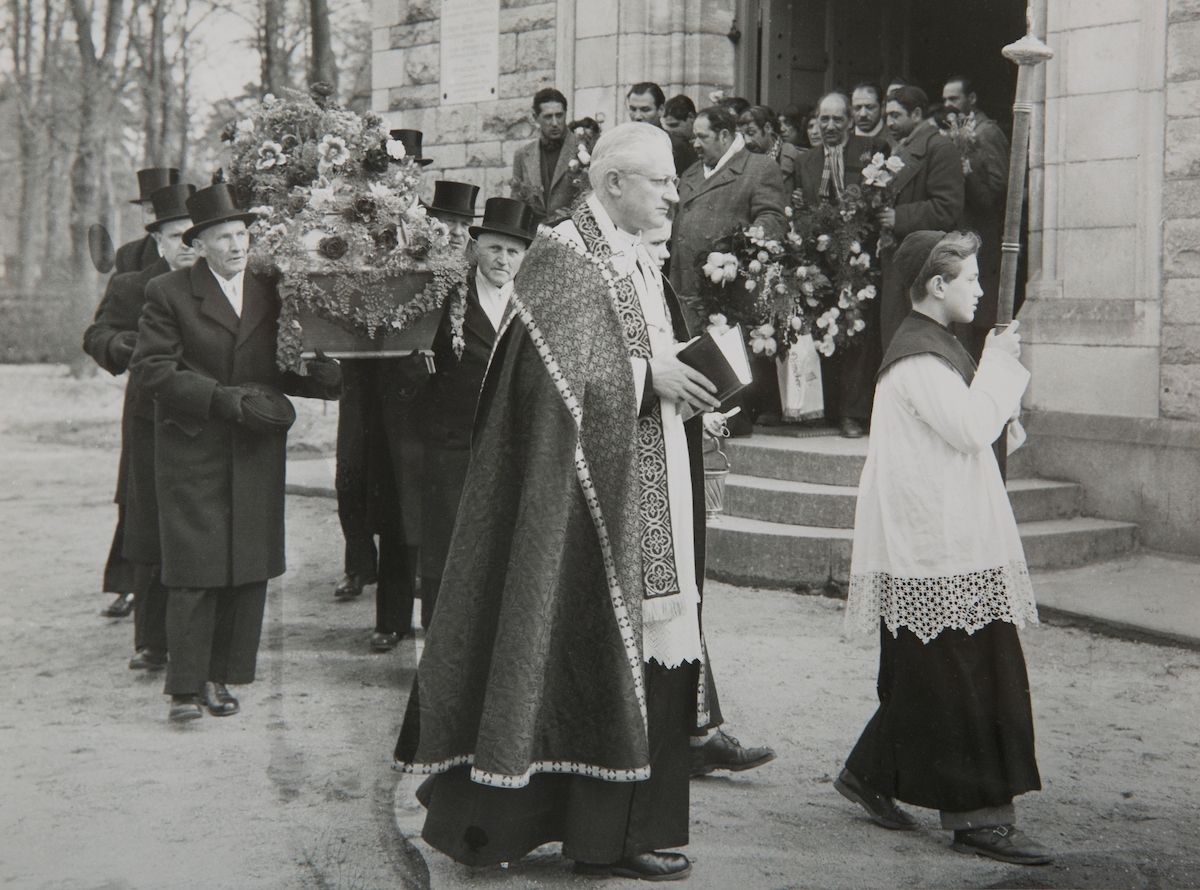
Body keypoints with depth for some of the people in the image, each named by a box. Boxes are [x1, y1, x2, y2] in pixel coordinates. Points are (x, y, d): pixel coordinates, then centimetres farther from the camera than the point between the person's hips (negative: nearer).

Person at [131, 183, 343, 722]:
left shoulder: (270, 293, 11)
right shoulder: (168, 293, -2)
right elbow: (152, 369, -9)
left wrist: (319, 377, -5)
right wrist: (227, 399, -17)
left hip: (257, 453, 4)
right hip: (193, 450, -4)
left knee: (251, 569, 3)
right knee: (195, 568, -6)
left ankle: (220, 676, 14)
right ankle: (185, 686, 1)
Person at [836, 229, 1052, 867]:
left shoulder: (935, 345, 16)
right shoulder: (918, 356, -16)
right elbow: (971, 428, -21)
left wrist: (1001, 421, 6)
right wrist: (999, 363, -10)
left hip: (950, 540, 10)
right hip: (934, 547, -10)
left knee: (925, 681, 14)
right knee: (956, 680, -6)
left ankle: (870, 774, 24)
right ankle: (977, 815, -1)